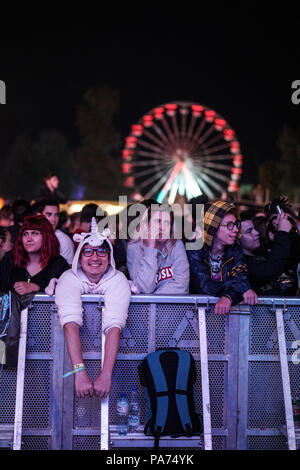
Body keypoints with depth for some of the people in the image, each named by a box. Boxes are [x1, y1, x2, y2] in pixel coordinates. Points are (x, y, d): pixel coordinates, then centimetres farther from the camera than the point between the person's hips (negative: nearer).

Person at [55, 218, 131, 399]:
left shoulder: (118, 280, -20)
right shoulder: (70, 279, -20)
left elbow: (114, 326, -32)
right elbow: (71, 324, -34)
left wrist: (106, 375, -44)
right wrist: (80, 372, -47)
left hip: (107, 343, 0)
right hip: (78, 342, 0)